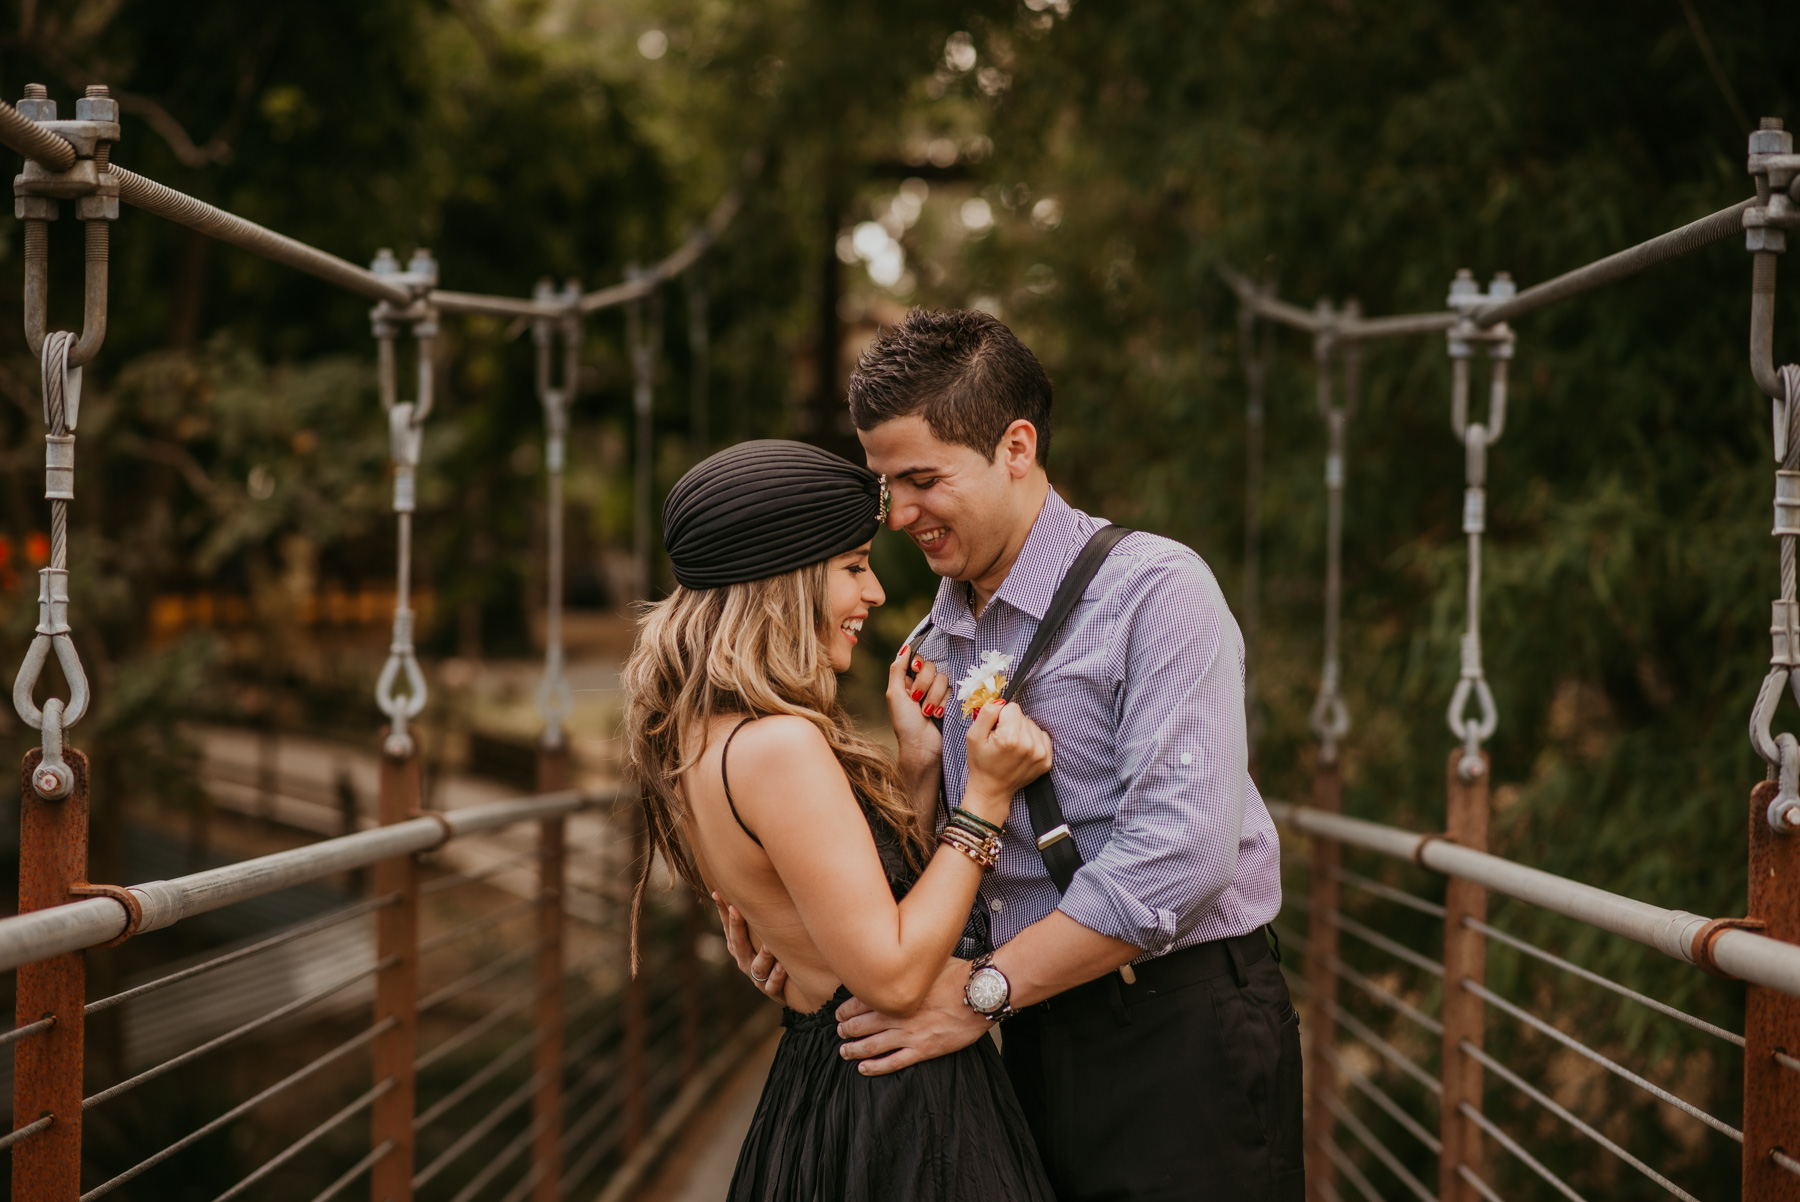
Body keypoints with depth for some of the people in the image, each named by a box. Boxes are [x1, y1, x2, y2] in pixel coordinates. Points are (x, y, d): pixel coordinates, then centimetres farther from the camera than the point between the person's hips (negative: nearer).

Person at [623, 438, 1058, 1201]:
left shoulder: (701, 738, 7)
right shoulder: (780, 749, -22)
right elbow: (893, 976, -22)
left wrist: (917, 765, 6)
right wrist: (986, 795, -17)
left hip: (810, 1078, 10)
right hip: (891, 1116, -10)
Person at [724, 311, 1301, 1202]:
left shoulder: (1152, 588, -13)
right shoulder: (940, 635, 12)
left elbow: (1180, 851, -22)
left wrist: (982, 991, -18)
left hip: (1182, 1031, -6)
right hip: (1041, 1035, 7)